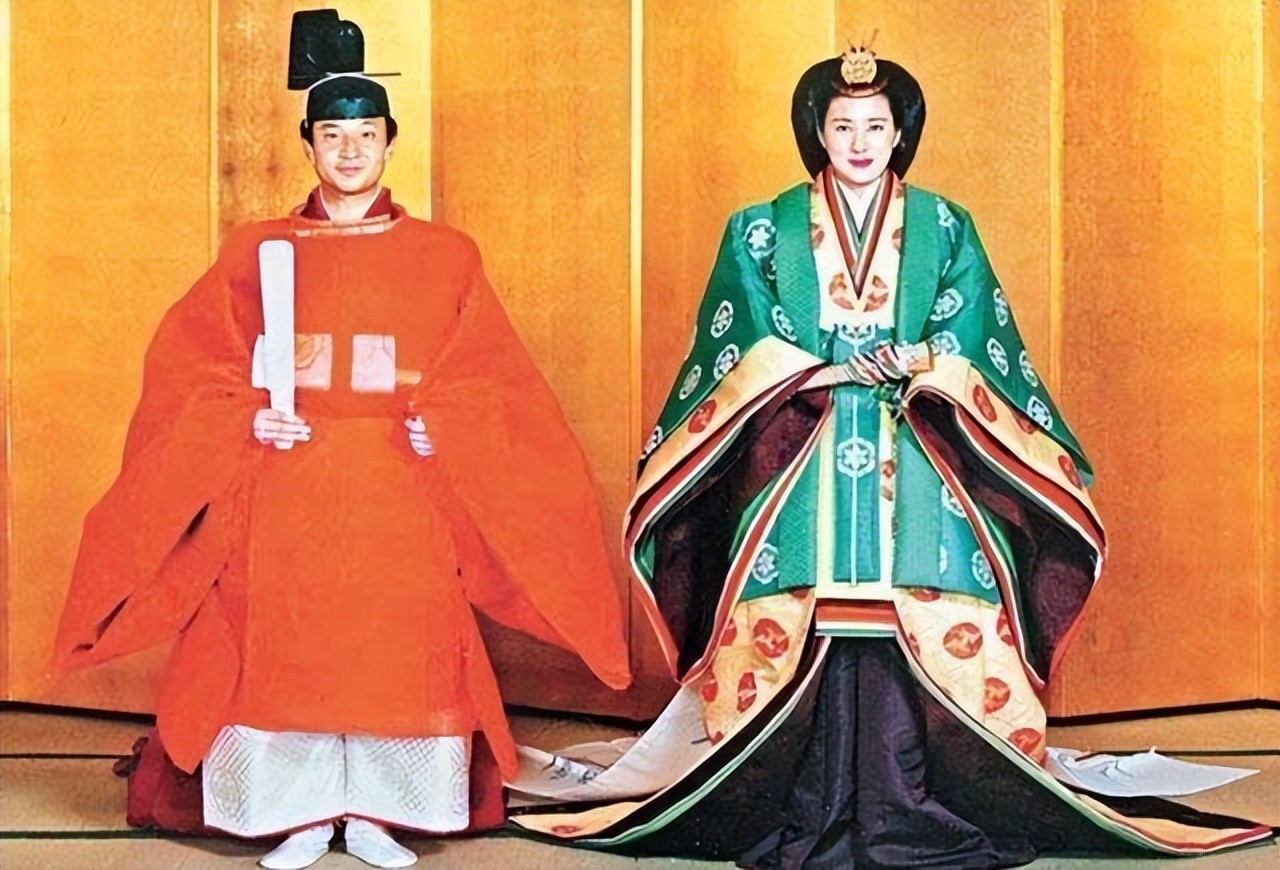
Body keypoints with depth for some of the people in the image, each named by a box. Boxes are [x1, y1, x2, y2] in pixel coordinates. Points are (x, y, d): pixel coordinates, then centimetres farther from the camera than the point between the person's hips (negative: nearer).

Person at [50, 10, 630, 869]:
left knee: (397, 648, 1)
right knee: (286, 647, 0)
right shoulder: (256, 252, 6)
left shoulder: (444, 258, 6)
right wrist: (244, 419, -11)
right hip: (287, 493, 0)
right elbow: (184, 363, 4)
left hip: (402, 498, 0)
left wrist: (442, 428, -13)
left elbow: (490, 380, 4)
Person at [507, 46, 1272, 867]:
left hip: (916, 471, 0)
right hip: (800, 468, 0)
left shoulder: (945, 229, 11)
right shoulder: (763, 231, 10)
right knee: (805, 632, -6)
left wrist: (916, 365, -17)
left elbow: (964, 351, 3)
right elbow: (755, 357, 1)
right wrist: (838, 369, -13)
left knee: (918, 633, -7)